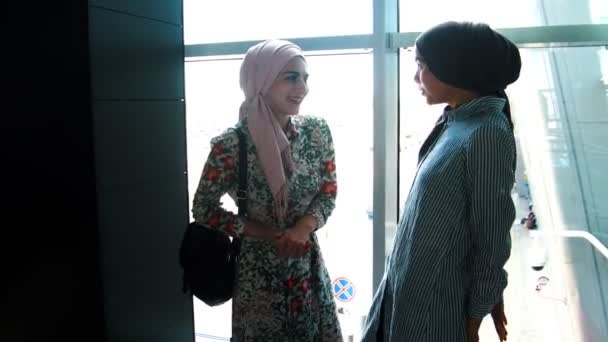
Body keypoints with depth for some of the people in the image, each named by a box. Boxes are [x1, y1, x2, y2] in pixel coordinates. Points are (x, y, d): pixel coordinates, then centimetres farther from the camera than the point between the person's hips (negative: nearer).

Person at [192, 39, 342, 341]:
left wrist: (302, 229, -18)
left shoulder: (317, 131, -7)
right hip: (258, 269, -3)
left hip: (308, 264, 4)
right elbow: (203, 209, -10)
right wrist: (272, 235, -17)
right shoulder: (231, 145, -19)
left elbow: (328, 192, 2)